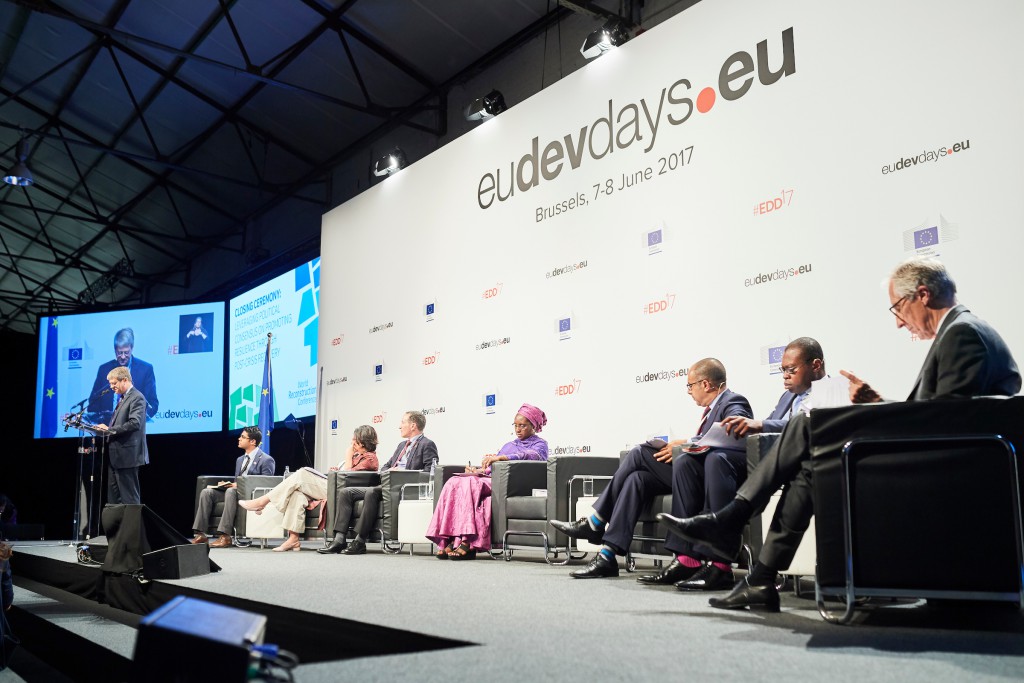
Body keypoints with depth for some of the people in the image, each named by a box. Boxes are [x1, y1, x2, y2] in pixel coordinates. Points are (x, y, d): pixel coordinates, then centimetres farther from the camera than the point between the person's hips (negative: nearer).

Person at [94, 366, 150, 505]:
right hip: (115, 456, 10)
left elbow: (135, 423, -23)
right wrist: (105, 429, 3)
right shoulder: (122, 398, 19)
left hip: (127, 456, -10)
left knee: (129, 497, -5)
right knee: (113, 496, 14)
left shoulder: (137, 398, -12)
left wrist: (110, 429, -20)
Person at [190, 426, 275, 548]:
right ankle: (201, 534, -18)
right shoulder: (240, 459, 23)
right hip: (236, 492, 8)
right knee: (207, 492, -12)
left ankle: (225, 536, -40)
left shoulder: (266, 460, -4)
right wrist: (226, 484, 2)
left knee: (231, 491, -37)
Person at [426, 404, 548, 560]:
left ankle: (467, 543, -38)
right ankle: (448, 541, -32)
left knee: (471, 483, -33)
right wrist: (476, 470, 3)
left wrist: (500, 457, -24)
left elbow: (531, 456, -11)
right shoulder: (509, 445, 34)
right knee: (454, 482, -23)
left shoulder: (539, 444, 12)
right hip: (491, 479, 7)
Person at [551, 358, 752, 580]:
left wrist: (685, 444, -20)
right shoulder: (713, 408, 22)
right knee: (638, 478, -6)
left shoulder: (734, 403, -6)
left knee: (640, 454, -13)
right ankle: (607, 557, -9)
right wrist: (679, 447, -1)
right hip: (695, 471, 9)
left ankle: (595, 525, -2)